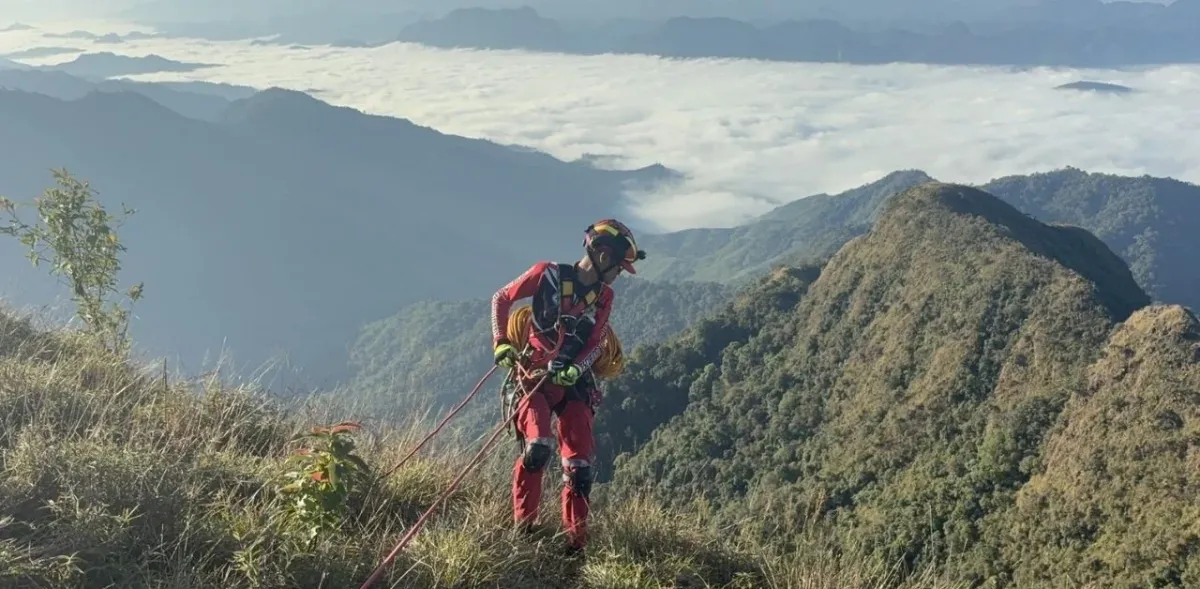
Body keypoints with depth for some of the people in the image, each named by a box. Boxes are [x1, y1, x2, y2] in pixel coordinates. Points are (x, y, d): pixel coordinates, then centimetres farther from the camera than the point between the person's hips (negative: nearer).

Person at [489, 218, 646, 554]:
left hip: (573, 383, 4)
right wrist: (501, 343, -12)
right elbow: (501, 298, 0)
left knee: (579, 466, -3)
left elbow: (596, 345, 4)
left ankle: (576, 543, 10)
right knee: (539, 446, -26)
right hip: (533, 376, -4)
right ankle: (522, 526, -7)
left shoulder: (603, 296, 5)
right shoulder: (548, 274, -8)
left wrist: (574, 370, -15)